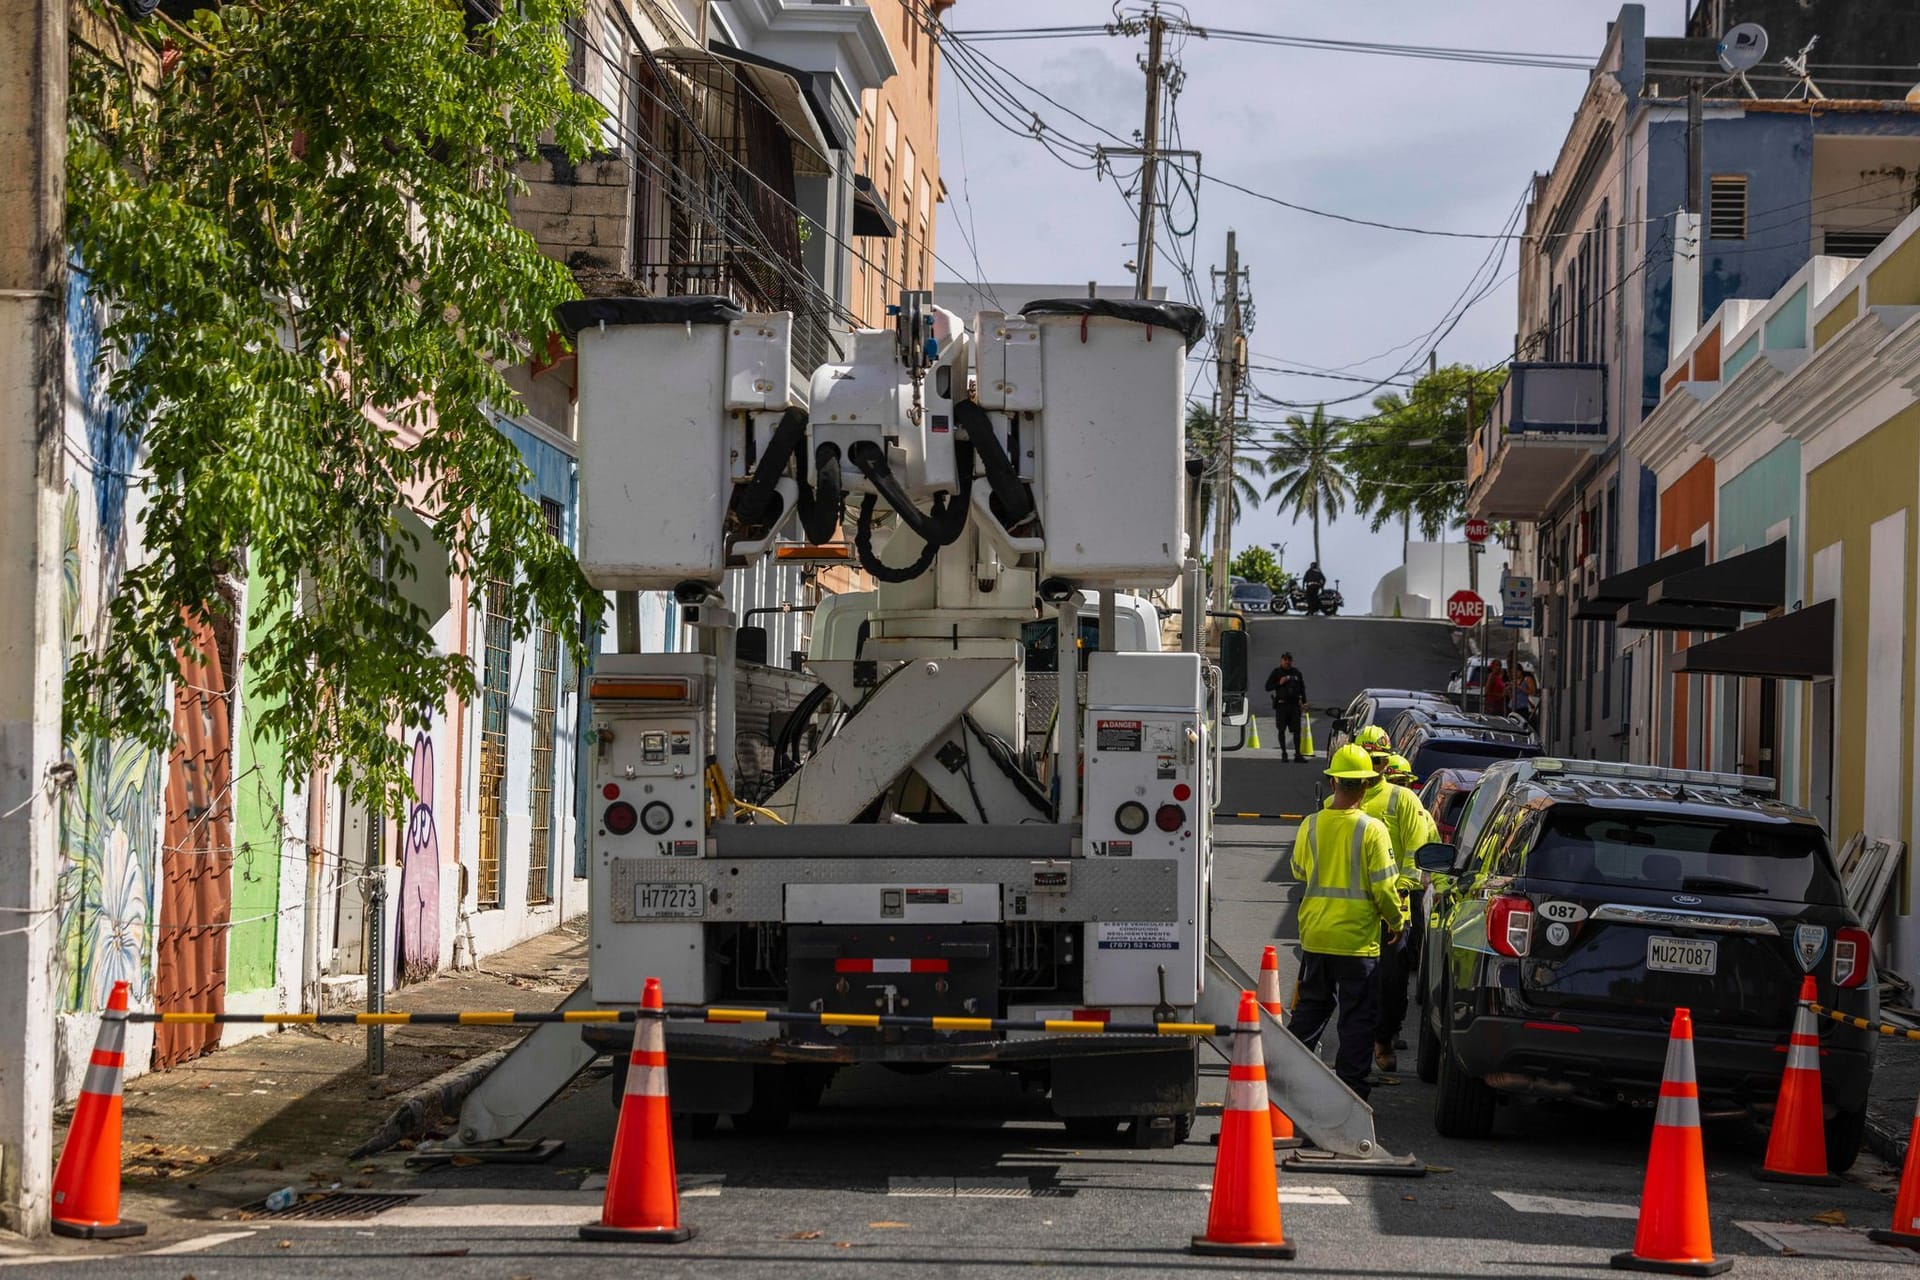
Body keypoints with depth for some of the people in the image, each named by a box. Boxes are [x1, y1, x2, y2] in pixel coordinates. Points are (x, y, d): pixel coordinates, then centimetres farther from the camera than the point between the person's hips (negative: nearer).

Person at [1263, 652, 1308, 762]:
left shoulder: (1296, 673, 13)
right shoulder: (1276, 672, 3)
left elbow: (1302, 687, 19)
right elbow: (1268, 687, 1)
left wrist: (1304, 701, 10)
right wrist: (1279, 683, -14)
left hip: (1294, 704, 3)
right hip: (1282, 704, -3)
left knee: (1297, 730, -2)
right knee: (1282, 730, 1)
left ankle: (1297, 754, 0)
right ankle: (1284, 754, 8)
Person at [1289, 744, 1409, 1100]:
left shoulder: (1311, 825, -1)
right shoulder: (1372, 830, -14)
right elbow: (1384, 887, -12)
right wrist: (1396, 921, 5)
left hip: (1314, 936, 4)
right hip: (1357, 938, -4)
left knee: (1310, 1005, 19)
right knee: (1358, 1016, 4)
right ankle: (1350, 1086, 3)